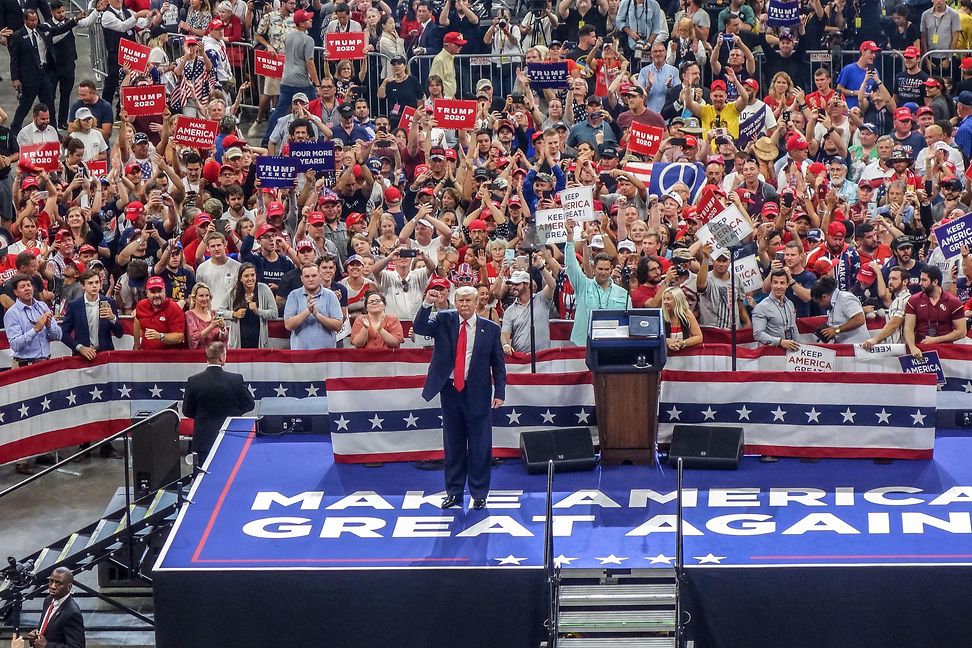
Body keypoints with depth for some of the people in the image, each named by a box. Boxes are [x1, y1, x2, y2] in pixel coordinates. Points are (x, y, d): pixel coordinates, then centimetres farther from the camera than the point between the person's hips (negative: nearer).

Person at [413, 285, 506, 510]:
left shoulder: (490, 329, -1)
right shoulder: (443, 320, 1)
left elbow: (498, 363, 3)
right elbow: (419, 328, -14)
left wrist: (500, 392, -3)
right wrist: (427, 304, -28)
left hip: (477, 393, -1)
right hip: (450, 390, 1)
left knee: (480, 446, 3)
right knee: (452, 444, 11)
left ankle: (479, 494, 14)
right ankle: (454, 492, 20)